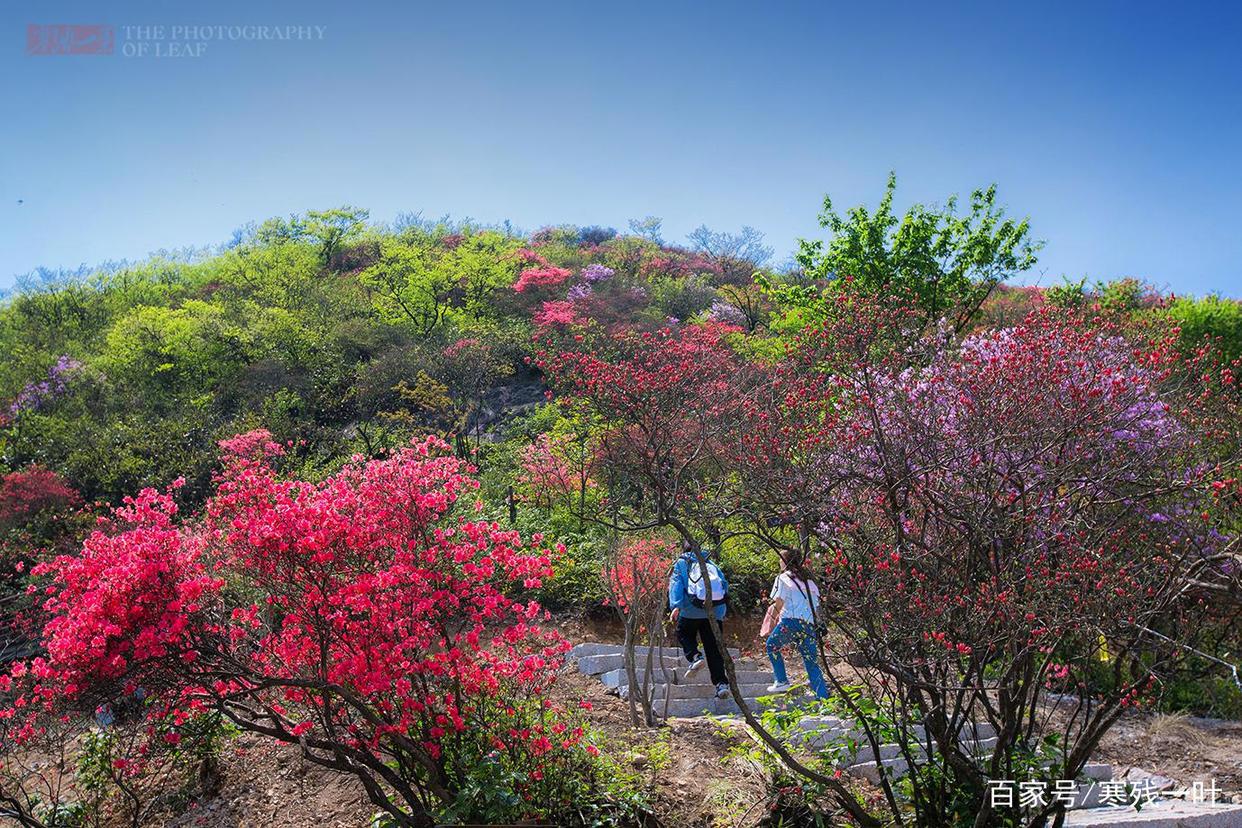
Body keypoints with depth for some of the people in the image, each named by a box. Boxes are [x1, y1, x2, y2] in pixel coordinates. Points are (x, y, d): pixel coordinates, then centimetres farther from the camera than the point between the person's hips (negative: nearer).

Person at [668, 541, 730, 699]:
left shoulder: (681, 563, 13)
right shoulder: (711, 563, 24)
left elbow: (676, 584, -3)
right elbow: (725, 583, 20)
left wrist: (676, 606, -13)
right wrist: (722, 612, 27)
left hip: (692, 610, -3)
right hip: (715, 611, 3)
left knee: (683, 633, 20)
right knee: (714, 648, 7)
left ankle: (695, 657, -7)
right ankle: (721, 683, -4)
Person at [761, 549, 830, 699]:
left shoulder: (783, 578, 6)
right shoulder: (809, 581, 23)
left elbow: (779, 603, -2)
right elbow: (816, 603, 18)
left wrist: (772, 619, 11)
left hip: (791, 621, -5)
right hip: (810, 624, 5)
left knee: (772, 645, 19)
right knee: (812, 663, 5)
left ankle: (782, 681, 11)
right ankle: (824, 698, -7)